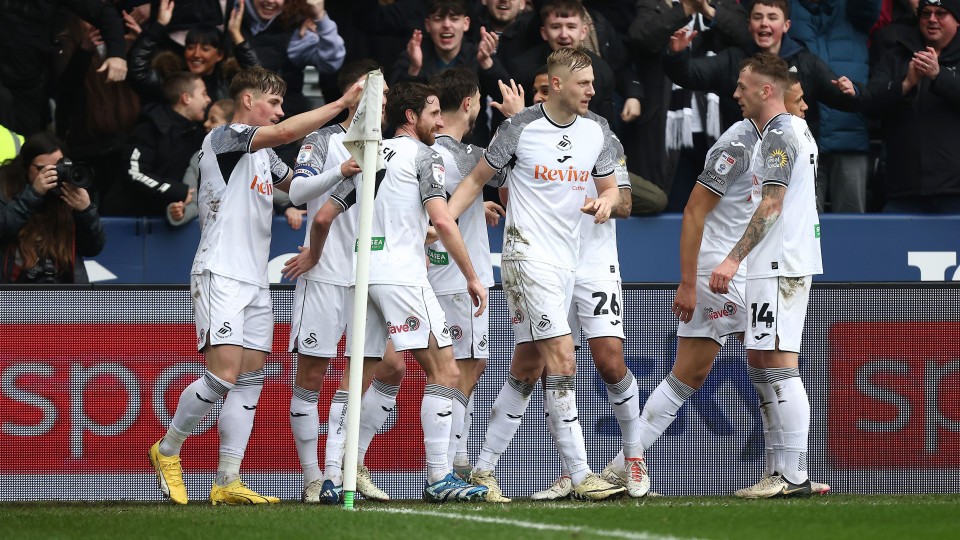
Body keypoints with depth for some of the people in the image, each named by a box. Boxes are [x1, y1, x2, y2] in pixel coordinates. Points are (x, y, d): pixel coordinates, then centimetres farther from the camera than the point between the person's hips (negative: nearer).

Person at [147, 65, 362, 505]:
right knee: (223, 375, -16)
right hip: (220, 275, -9)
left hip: (255, 281, 9)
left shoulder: (263, 154, 20)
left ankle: (228, 482, 1)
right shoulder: (224, 138, -7)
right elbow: (284, 132, -21)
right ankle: (168, 450, 4)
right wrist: (342, 103, -20)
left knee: (250, 381, 2)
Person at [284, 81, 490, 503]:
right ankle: (439, 478, -12)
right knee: (444, 371, -6)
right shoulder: (423, 156, -1)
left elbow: (323, 217, 22)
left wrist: (313, 255, 42)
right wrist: (472, 277, -9)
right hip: (401, 274, -8)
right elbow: (441, 219, -13)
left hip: (365, 272, 8)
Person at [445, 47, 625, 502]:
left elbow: (610, 188, 17)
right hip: (528, 255, -6)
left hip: (566, 261, 6)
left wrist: (606, 201, -7)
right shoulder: (521, 127, -8)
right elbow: (477, 178, 3)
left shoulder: (597, 130, 7)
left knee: (527, 369, 8)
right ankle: (580, 475, -16)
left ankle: (483, 469, 16)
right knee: (562, 359, -15)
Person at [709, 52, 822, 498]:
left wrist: (734, 258, -23)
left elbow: (771, 204, -20)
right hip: (788, 262, 11)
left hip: (779, 266, -11)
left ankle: (794, 476, -13)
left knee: (778, 365, -11)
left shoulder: (780, 133, -12)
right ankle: (782, 470, 15)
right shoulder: (796, 129, 19)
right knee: (759, 361, 14)